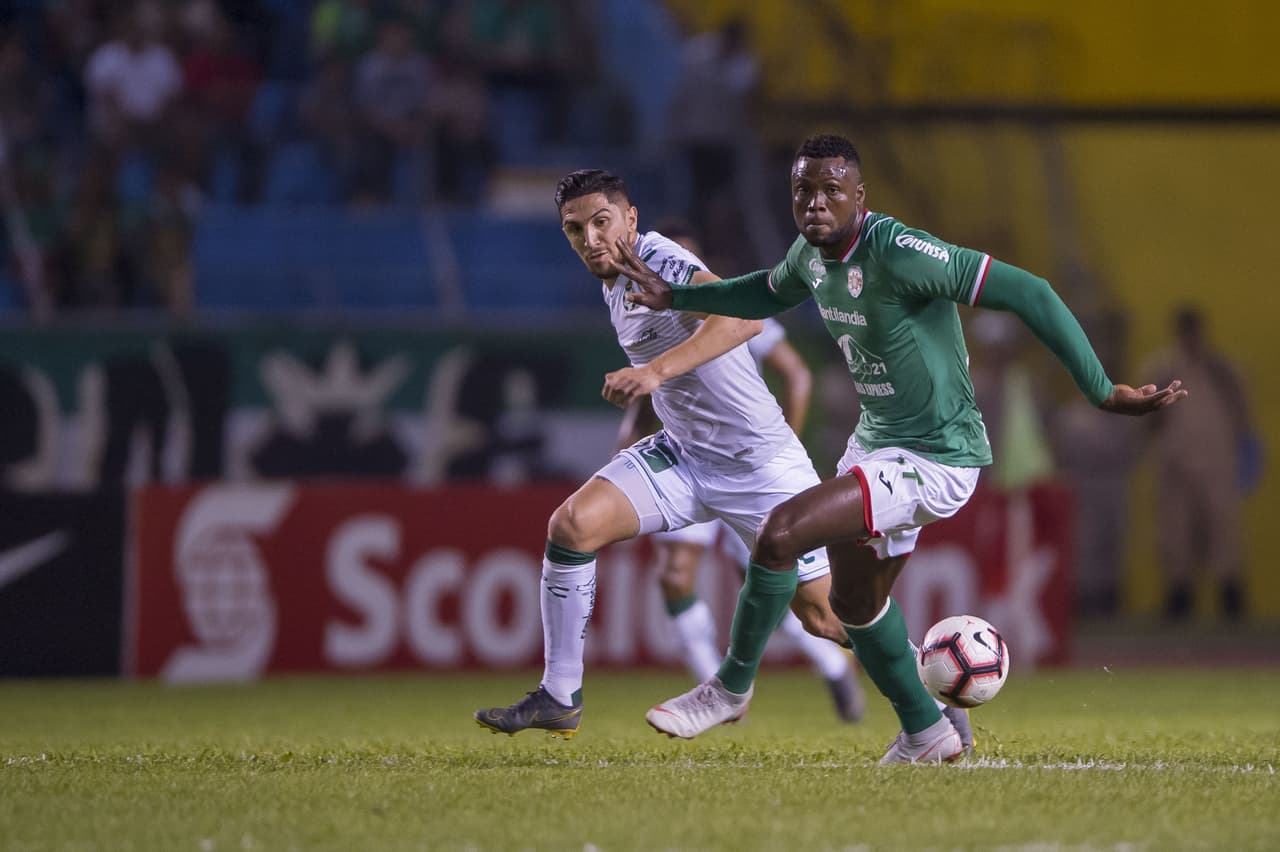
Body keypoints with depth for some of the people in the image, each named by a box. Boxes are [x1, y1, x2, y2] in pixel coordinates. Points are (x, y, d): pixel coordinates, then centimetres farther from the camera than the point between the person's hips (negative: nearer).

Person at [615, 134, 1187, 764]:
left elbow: (1026, 293, -26)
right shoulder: (811, 253, 0)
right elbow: (768, 292, 27)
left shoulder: (896, 252, -27)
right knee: (854, 602, 22)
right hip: (875, 444, 10)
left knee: (779, 533, -21)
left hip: (934, 462, -10)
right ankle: (926, 733, 43)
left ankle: (731, 688, 0)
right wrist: (674, 298, 20)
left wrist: (1103, 392, -25)